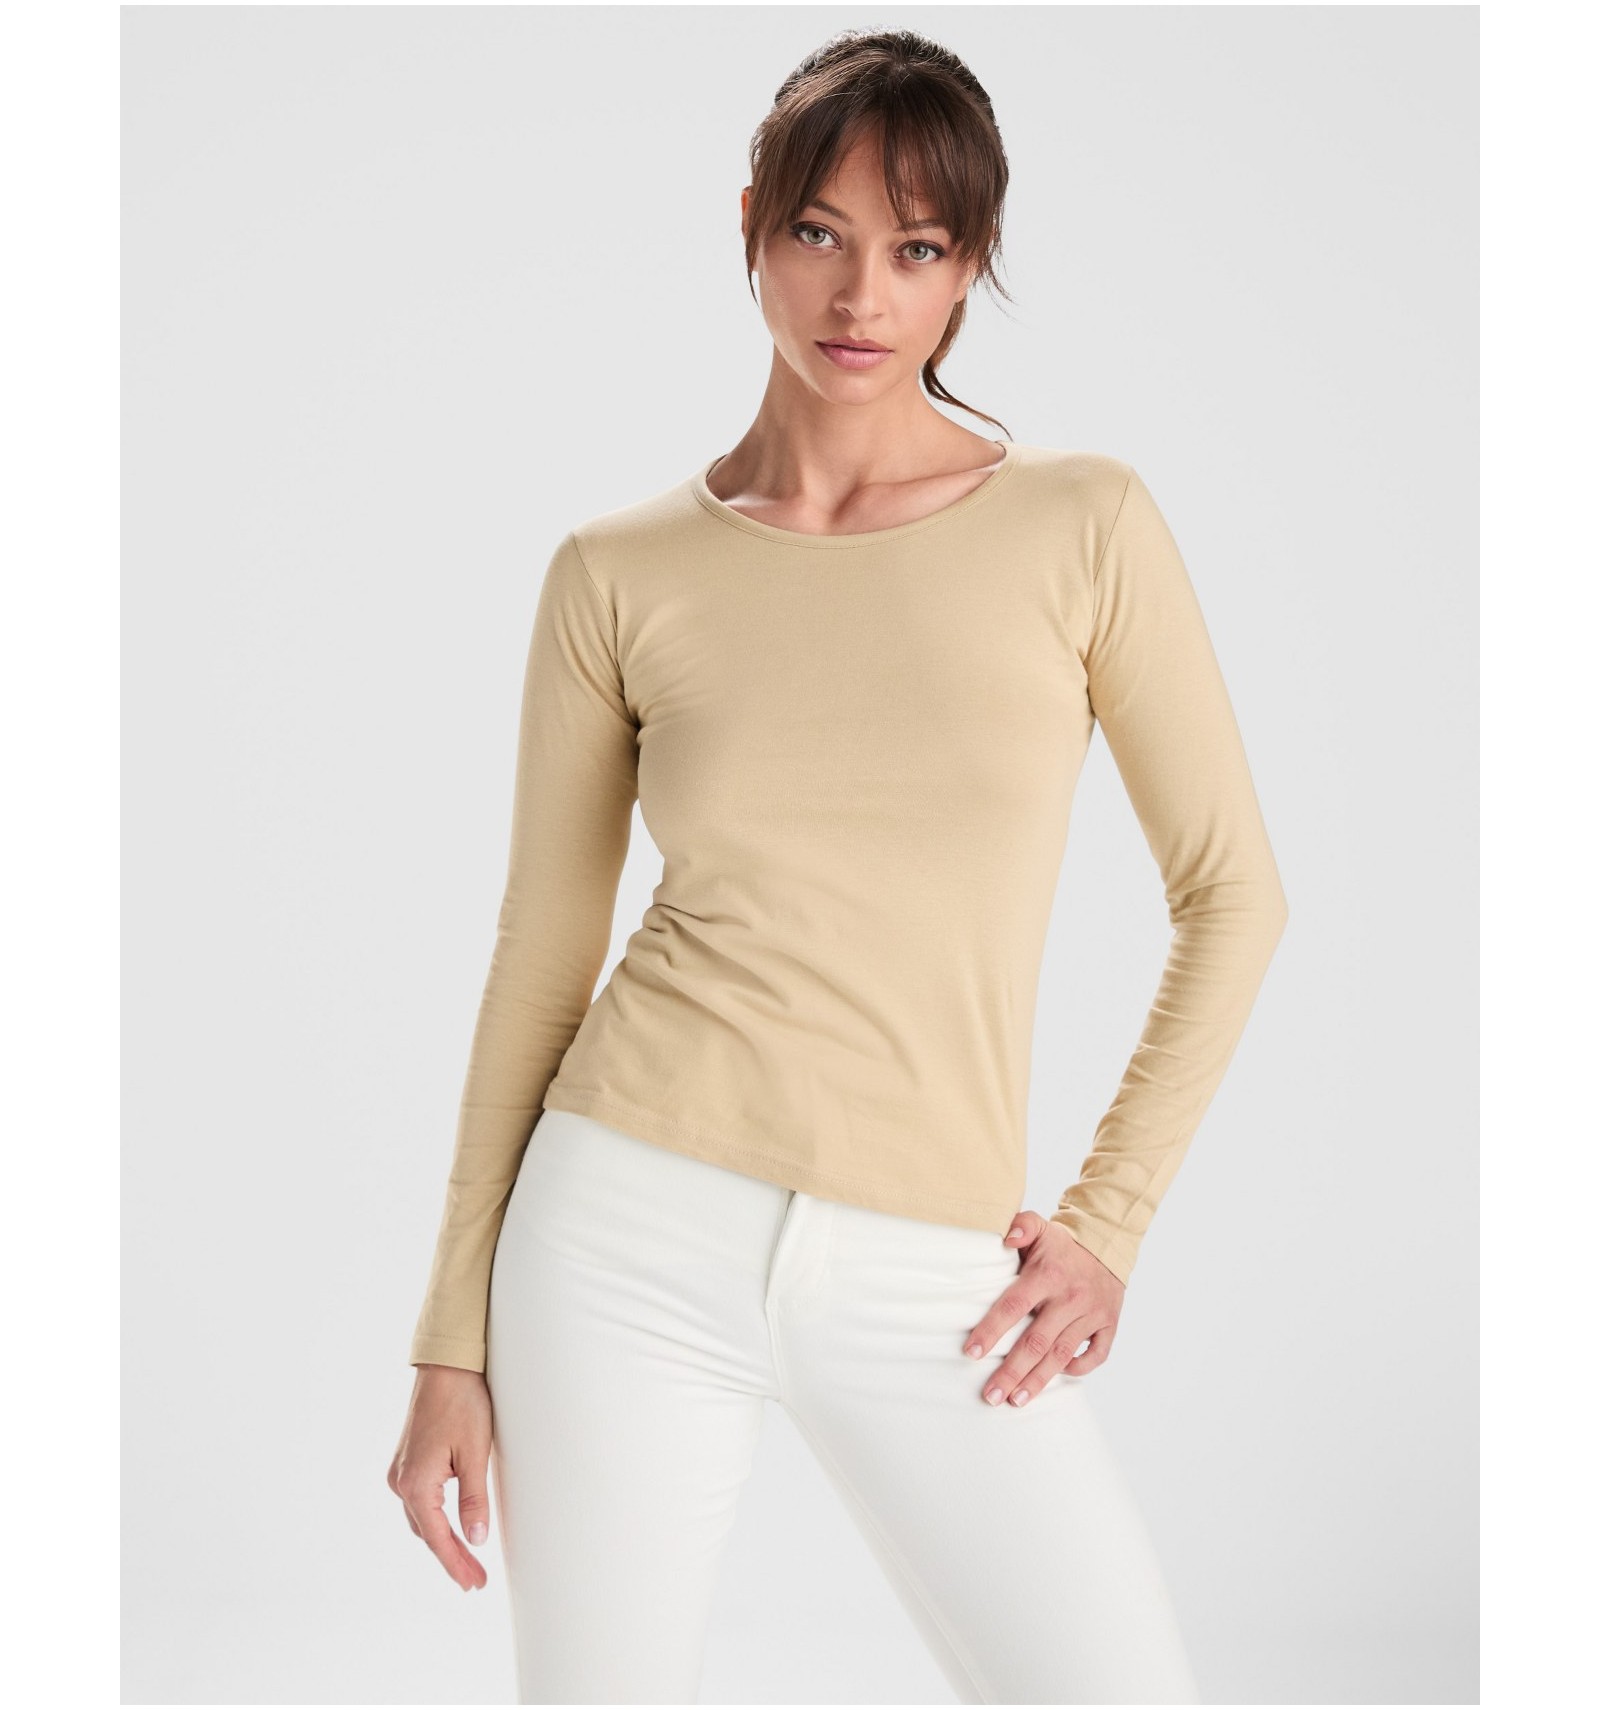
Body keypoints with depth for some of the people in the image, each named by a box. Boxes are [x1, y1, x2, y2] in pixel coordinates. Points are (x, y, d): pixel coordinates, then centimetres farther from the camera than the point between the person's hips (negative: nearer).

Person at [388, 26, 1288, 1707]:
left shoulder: (1082, 526, -1)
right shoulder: (619, 574, 1)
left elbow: (1233, 893, 6)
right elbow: (540, 963, 5)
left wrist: (1106, 1221, 1)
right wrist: (453, 1339, 6)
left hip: (929, 1294, 0)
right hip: (639, 1241, 0)